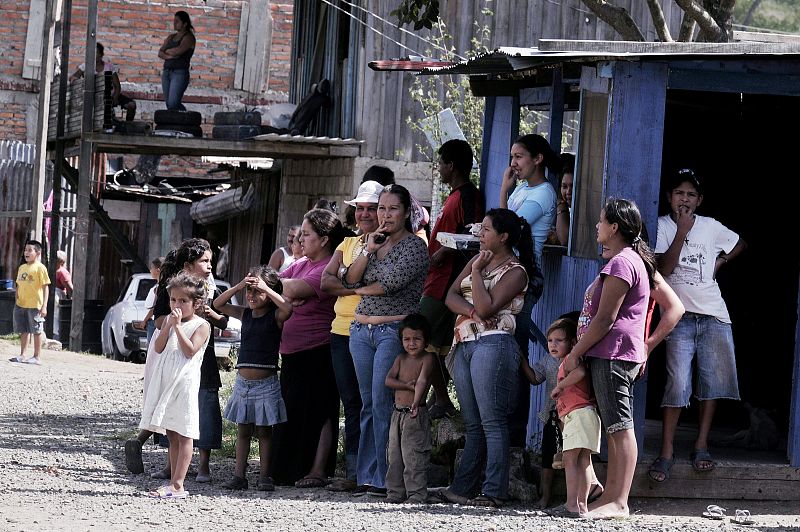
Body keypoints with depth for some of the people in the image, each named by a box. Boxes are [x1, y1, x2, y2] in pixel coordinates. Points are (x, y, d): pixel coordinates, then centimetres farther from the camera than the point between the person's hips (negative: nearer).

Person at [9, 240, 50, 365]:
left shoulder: (40, 268, -8)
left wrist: (44, 306, -14)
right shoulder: (22, 268, 12)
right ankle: (22, 355, 16)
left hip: (35, 305, -6)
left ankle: (37, 357, 6)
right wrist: (16, 302, 16)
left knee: (36, 331, 0)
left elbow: (45, 288, -9)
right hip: (21, 305, 6)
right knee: (24, 331, 10)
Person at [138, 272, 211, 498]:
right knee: (172, 436, 11)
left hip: (185, 382, -6)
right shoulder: (169, 320, 13)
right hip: (166, 380, 6)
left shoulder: (201, 326, -4)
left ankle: (177, 485, -8)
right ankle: (173, 482, 15)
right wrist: (169, 324, -8)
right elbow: (159, 348, 3)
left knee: (183, 436, -5)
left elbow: (190, 350, -16)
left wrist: (178, 326, -16)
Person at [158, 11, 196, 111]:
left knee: (173, 104, -18)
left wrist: (168, 51, 1)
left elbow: (178, 50, -19)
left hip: (180, 73, -7)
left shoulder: (188, 37, -4)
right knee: (168, 104, 4)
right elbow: (160, 53, 8)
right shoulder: (171, 37, 17)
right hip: (166, 72, 7)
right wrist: (168, 56, -12)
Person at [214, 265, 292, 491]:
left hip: (266, 382, -5)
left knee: (264, 431, 1)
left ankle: (264, 477, 5)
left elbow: (287, 308, -27)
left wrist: (265, 287, -21)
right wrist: (238, 286, -6)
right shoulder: (245, 314, 9)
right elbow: (218, 304, 6)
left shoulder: (275, 316, -5)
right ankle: (239, 476, 9)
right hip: (243, 381, 5)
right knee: (243, 430, 7)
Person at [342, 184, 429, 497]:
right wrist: (368, 250, -4)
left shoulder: (414, 246, -4)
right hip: (361, 329, 7)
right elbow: (349, 280, 9)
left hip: (394, 330, -7)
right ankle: (367, 478, 6)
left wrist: (361, 290, 1)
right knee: (369, 404, 6)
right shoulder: (375, 242, 17)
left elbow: (394, 281, -16)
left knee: (382, 403, -11)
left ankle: (384, 479, -8)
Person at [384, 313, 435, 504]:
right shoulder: (401, 359, 12)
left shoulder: (427, 358, -7)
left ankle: (417, 494, -8)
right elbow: (388, 380, 1)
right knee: (394, 455, 10)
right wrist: (407, 385, -16)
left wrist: (416, 402, -38)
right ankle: (395, 492, 17)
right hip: (398, 413, 7)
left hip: (416, 415, -7)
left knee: (414, 456, -10)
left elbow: (422, 380, -23)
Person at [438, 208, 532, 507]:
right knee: (473, 424, 9)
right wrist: (471, 310, -10)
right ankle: (462, 488, 9)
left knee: (492, 423, -9)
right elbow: (451, 296, 10)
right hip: (464, 345, 8)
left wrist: (476, 271, -8)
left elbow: (486, 307, -15)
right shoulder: (479, 260, 19)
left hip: (492, 345, -8)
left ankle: (494, 492, -10)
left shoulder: (515, 272, -4)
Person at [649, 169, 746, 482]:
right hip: (679, 315, -4)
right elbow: (664, 268, -11)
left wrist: (720, 262, 10)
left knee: (714, 380, 0)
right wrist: (682, 231, -15)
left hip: (714, 316, 4)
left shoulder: (710, 227, 9)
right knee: (678, 383, -12)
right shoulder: (662, 227, 0)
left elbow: (740, 245, 26)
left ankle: (701, 446, 9)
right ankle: (666, 453, -11)